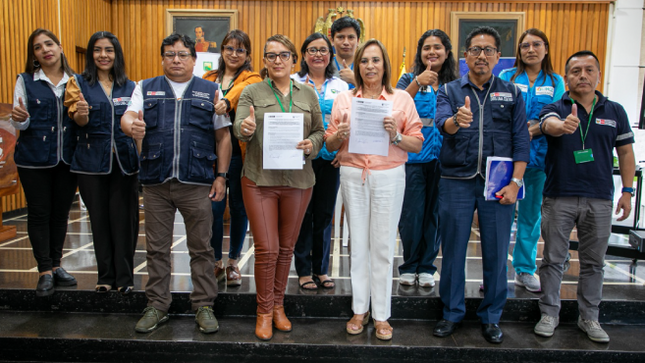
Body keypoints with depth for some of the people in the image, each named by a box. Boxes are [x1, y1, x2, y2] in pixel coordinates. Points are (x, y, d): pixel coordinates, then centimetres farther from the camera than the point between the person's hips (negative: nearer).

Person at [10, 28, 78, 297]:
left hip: (67, 157, 2)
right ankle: (45, 271, 12)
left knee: (61, 213, 9)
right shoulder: (25, 81, 4)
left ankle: (56, 265, 22)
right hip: (34, 158, -2)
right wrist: (20, 119, -20)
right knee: (39, 213, 3)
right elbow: (21, 124, 3)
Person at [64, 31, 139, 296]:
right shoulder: (79, 83, 6)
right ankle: (106, 276, 19)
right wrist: (81, 113, -27)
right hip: (92, 161, 0)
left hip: (124, 161, 1)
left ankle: (124, 277, 10)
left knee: (123, 219, -1)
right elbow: (79, 121, -5)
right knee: (99, 219, 6)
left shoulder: (130, 87, 11)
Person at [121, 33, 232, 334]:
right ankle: (157, 306, 23)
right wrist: (132, 126, -26)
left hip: (197, 183, -1)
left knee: (201, 248, 5)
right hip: (155, 182, 2)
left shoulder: (211, 91, 9)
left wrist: (221, 176, -2)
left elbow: (223, 137, 5)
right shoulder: (146, 89, 14)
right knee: (157, 248, 10)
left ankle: (204, 306, 17)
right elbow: (127, 117, -1)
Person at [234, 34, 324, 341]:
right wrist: (245, 128, -30)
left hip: (298, 180, 2)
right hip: (259, 179, -2)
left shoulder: (308, 94, 12)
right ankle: (264, 312, 16)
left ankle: (278, 305, 29)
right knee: (266, 249, -3)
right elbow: (238, 126, -7)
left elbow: (320, 131, 11)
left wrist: (311, 144, -11)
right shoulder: (252, 92, 6)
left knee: (286, 247, 11)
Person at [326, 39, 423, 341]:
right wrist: (340, 134, -11)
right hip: (352, 176, 2)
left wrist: (396, 135, -15)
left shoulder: (402, 98, 5)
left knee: (383, 245, 1)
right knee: (358, 243, 7)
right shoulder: (344, 99, 10)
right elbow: (330, 145, 10)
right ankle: (360, 310, 20)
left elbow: (417, 144, 3)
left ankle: (381, 315, 13)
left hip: (388, 177, -1)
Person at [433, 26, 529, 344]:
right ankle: (452, 312, 23)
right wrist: (456, 120, -38)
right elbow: (442, 124, -14)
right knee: (453, 250, 7)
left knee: (496, 253, 5)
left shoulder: (512, 93, 10)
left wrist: (515, 182, -7)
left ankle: (491, 317, 22)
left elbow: (521, 141, 4)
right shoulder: (449, 91, 7)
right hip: (456, 182, 0)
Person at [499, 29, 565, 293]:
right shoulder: (506, 77, 7)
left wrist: (530, 130, -17)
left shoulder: (555, 82, 11)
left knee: (531, 214, 8)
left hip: (539, 156, 2)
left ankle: (524, 270, 21)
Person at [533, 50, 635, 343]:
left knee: (593, 262, 11)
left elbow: (625, 152, 12)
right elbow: (549, 125, -26)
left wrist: (627, 191, 6)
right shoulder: (555, 109, -1)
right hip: (559, 198, -2)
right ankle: (549, 313, 20)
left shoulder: (615, 112, 7)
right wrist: (563, 125, -49)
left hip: (600, 199, 2)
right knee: (553, 259, 6)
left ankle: (589, 317, 26)